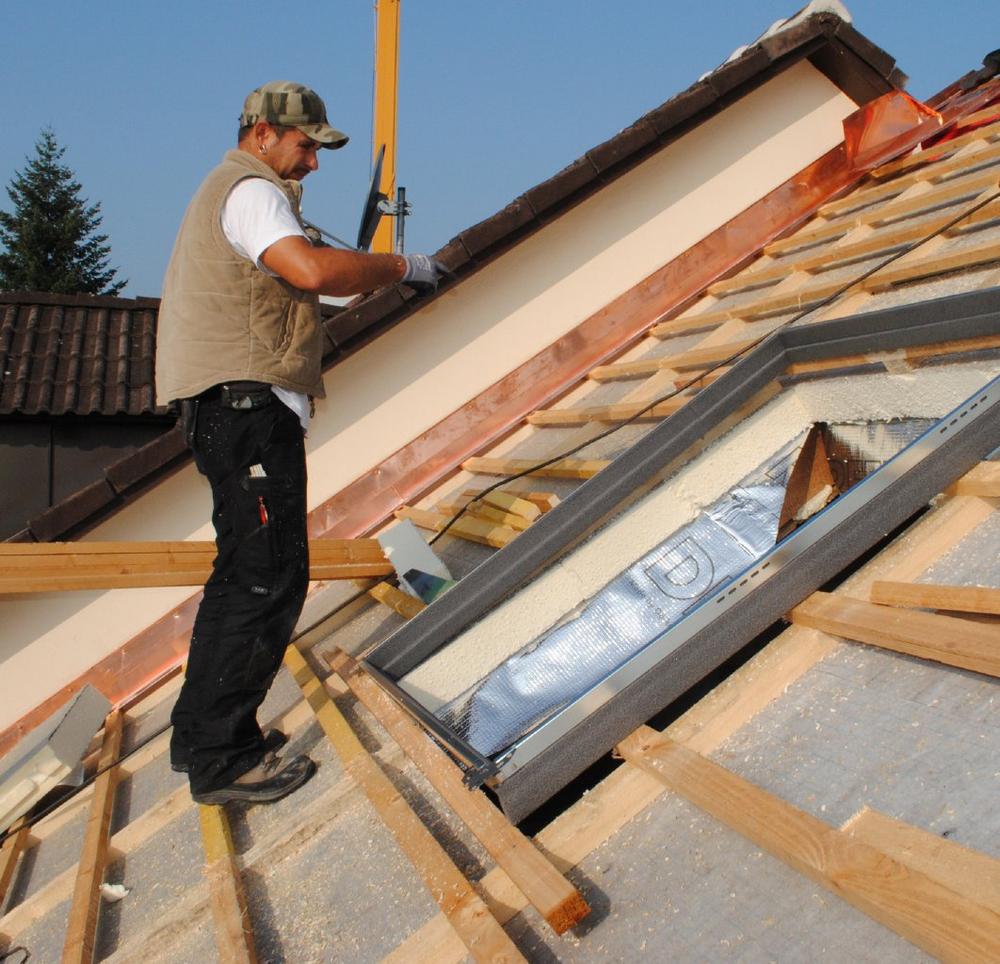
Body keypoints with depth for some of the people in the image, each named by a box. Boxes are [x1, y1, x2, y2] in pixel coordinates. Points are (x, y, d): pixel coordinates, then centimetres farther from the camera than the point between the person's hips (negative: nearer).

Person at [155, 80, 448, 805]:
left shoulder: (229, 191, 27)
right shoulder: (251, 191, -8)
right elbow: (311, 269, -26)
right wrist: (399, 267, -15)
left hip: (239, 407, 11)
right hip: (247, 402, -11)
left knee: (249, 574, 15)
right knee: (267, 576, -11)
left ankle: (205, 731, 23)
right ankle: (222, 759, -6)